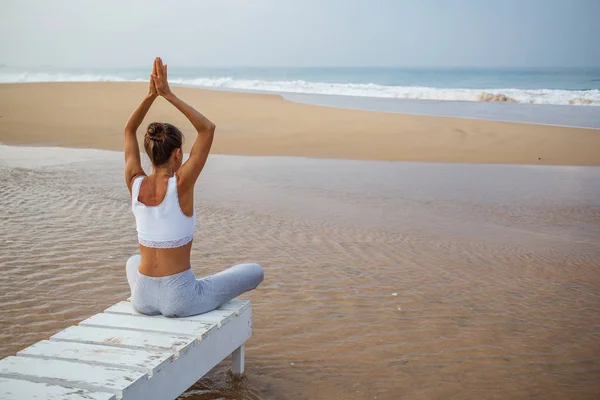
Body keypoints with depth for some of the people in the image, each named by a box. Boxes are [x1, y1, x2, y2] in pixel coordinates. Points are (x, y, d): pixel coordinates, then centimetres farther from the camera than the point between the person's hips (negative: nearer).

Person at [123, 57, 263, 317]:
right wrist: (168, 94, -11)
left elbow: (129, 130, 10)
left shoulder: (135, 184, -6)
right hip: (180, 300, -5)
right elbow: (208, 129, -11)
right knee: (256, 272, 15)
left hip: (142, 298, 5)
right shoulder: (180, 185, -19)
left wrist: (151, 94, 1)